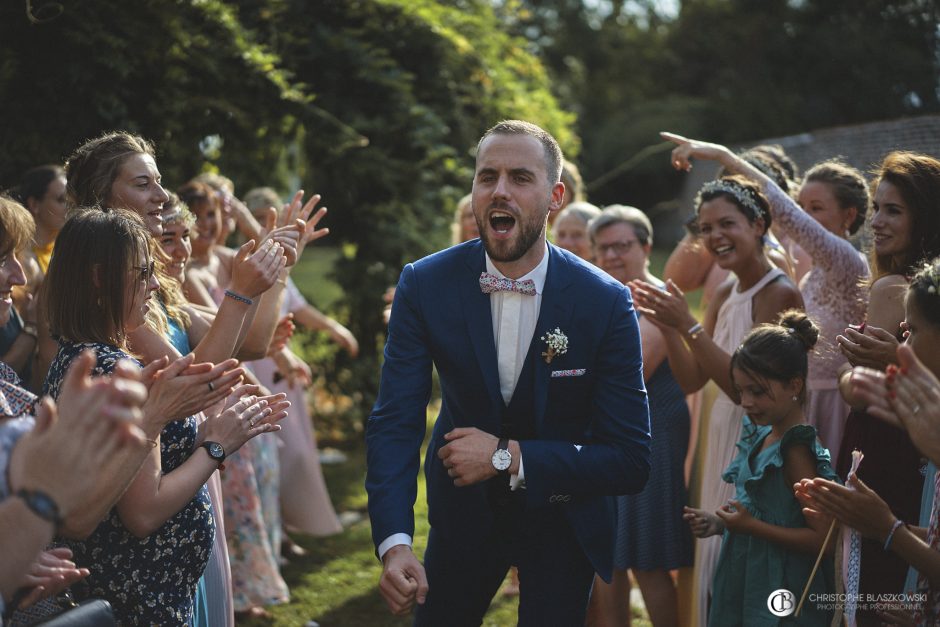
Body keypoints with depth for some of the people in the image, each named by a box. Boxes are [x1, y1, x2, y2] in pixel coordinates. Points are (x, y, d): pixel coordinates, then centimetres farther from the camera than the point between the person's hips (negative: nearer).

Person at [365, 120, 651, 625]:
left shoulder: (606, 303, -21)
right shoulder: (424, 285, -16)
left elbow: (630, 461, -21)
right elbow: (395, 422, -20)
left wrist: (508, 456, -28)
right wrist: (394, 543, -35)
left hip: (563, 520, -2)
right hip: (463, 506, 2)